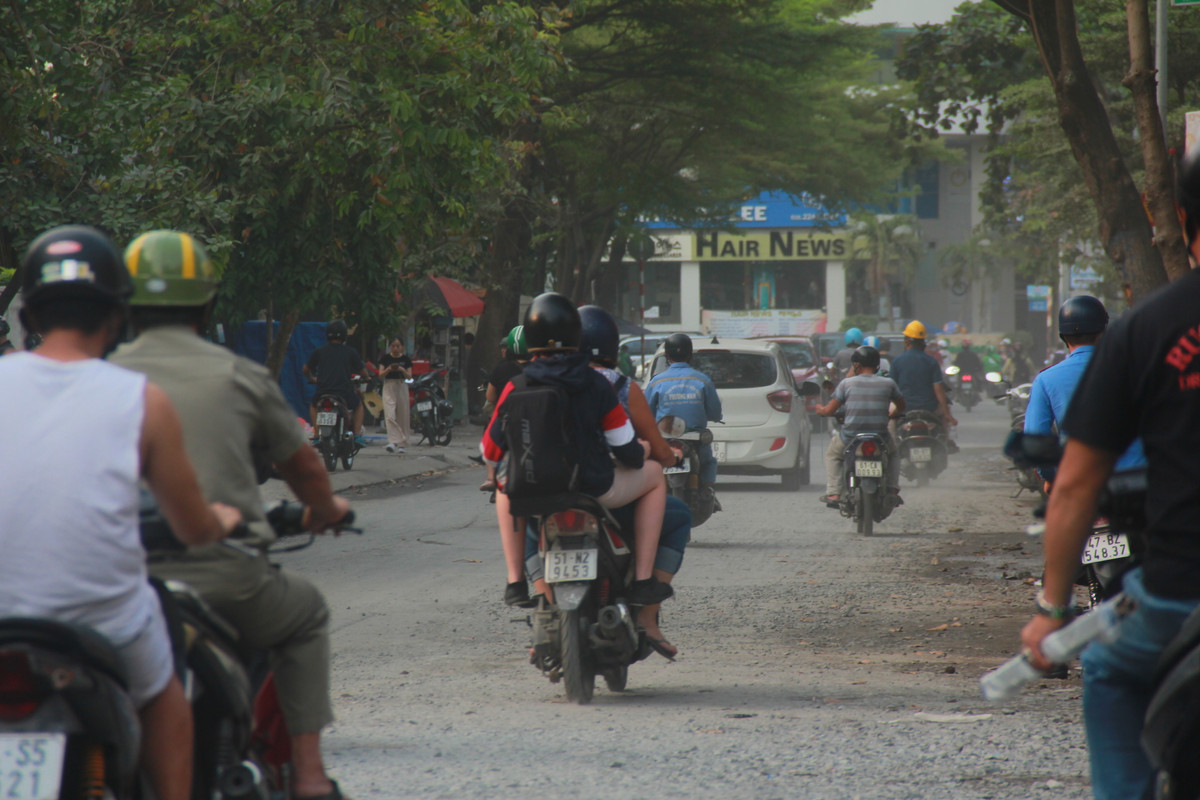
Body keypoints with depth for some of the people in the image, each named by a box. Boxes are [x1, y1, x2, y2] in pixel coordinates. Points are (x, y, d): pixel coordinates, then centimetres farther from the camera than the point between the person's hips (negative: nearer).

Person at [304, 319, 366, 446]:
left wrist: (311, 379, 38)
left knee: (313, 406, 33)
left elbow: (306, 369, 15)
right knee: (358, 404, 31)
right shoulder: (350, 352, 5)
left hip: (323, 390, 1)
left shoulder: (319, 351, 7)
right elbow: (362, 371, 11)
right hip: (345, 392, 0)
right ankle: (357, 435, 17)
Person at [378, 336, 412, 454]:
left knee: (402, 416, 5)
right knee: (390, 416, -14)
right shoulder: (386, 358, 3)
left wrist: (402, 370, -19)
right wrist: (389, 369, -19)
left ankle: (402, 444, 14)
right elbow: (381, 374, 0)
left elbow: (409, 376, 0)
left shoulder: (406, 359, 4)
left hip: (402, 386, 1)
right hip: (389, 386, -1)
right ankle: (393, 442, -21)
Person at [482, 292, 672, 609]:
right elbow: (629, 452, -5)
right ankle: (643, 580, 17)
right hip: (595, 491, -2)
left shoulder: (516, 390, -8)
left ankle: (515, 580, 26)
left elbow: (490, 453, 0)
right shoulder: (596, 386, -11)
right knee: (654, 475, 25)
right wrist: (641, 454, 21)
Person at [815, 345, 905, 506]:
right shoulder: (888, 383, 3)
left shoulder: (847, 383, -1)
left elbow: (829, 410, 3)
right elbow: (901, 406, 18)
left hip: (851, 438, -1)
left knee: (832, 454, 30)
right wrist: (893, 415, 41)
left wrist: (820, 410, 27)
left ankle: (833, 493, 16)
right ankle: (893, 491, 21)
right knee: (893, 452, 35)